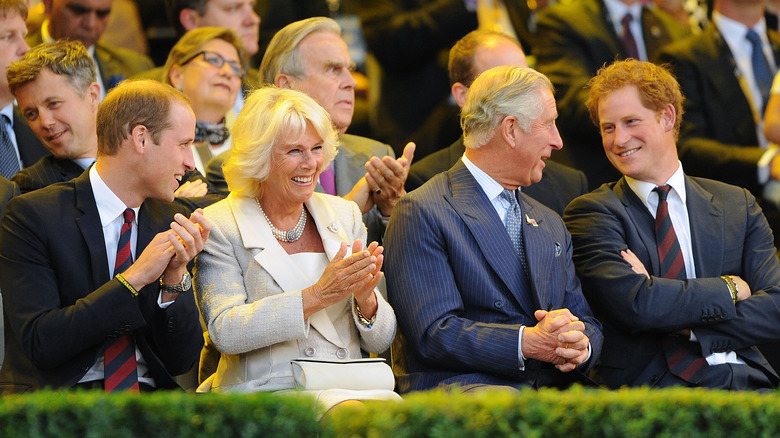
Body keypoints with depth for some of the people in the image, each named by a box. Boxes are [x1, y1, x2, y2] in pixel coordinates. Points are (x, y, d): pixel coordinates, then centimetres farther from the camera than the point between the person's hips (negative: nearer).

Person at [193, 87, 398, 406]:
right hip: (264, 390, -5)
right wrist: (318, 295, -17)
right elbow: (225, 332, -12)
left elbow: (380, 342, 15)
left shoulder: (344, 215, 16)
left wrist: (365, 299, -8)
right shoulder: (219, 226, 2)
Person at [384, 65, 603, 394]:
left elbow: (588, 322, 22)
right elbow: (432, 333, -11)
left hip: (555, 388, 7)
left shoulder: (551, 225, 26)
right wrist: (529, 343, -22)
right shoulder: (421, 213, -1)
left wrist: (580, 343, -4)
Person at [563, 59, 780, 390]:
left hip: (745, 384, 4)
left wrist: (685, 328, -8)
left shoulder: (738, 206, 17)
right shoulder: (593, 212, 6)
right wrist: (727, 288, -1)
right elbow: (635, 306, -11)